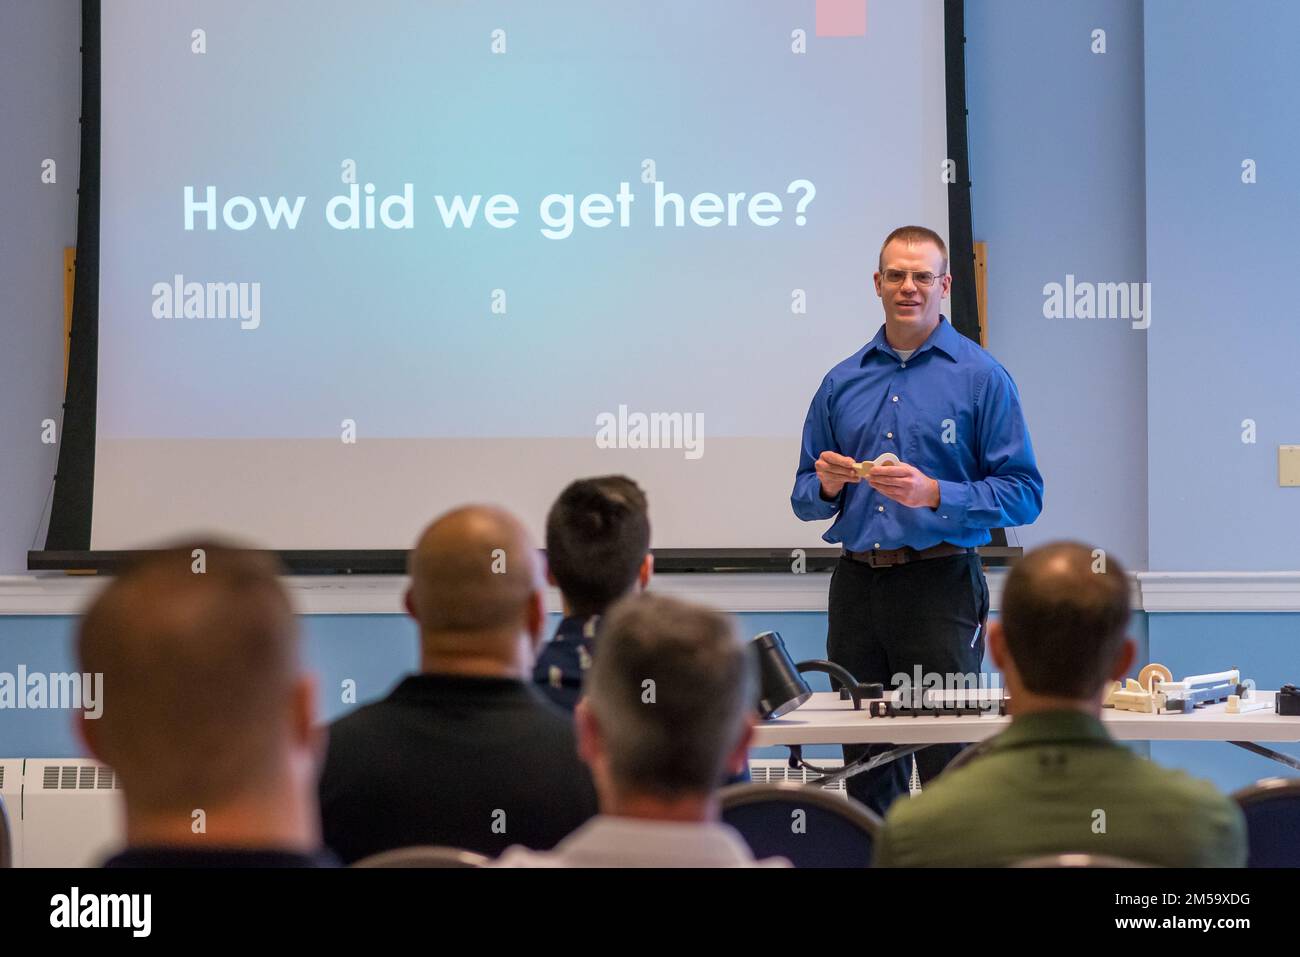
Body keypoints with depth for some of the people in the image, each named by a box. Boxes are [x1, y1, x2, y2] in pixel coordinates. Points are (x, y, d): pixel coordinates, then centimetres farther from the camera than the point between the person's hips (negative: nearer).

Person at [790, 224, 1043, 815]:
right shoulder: (842, 383, 14)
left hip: (940, 587, -4)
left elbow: (1023, 496, -5)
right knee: (865, 770, 6)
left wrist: (934, 494, -17)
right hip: (856, 584, 4)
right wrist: (828, 486, -5)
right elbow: (804, 498, 18)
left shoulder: (980, 377, 1)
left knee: (947, 767, -9)